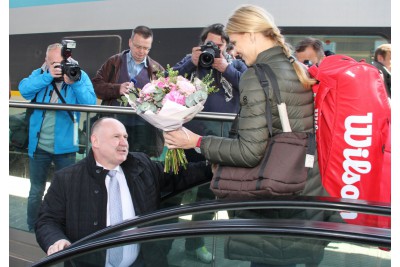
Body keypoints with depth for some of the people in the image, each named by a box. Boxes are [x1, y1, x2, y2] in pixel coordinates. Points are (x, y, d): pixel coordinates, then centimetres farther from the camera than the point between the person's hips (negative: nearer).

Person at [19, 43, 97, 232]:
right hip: (38, 145, 2)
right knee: (36, 190, 16)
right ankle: (33, 230, 33)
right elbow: (24, 89, -18)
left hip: (65, 146, -2)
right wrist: (49, 76, -25)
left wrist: (75, 83, -28)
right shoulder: (39, 74, 1)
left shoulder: (79, 75, -6)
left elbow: (90, 103, -17)